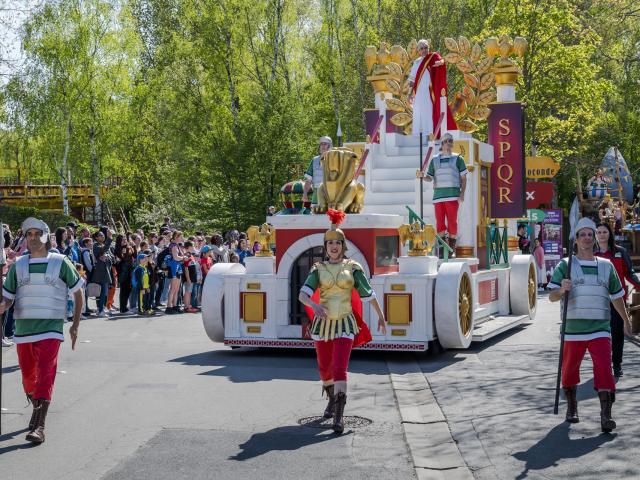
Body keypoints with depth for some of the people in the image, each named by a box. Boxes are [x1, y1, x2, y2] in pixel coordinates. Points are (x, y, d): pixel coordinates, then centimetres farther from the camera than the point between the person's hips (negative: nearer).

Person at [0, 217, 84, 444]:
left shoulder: (60, 263, -1)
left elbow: (78, 292, 8)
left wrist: (75, 325, 6)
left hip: (50, 329, -4)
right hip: (23, 328, 4)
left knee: (45, 376, -14)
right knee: (28, 376, 14)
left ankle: (39, 426, -17)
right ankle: (37, 410, 39)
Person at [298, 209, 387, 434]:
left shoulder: (352, 267, 3)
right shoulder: (318, 269, 4)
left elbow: (368, 293, 9)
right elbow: (303, 293, -8)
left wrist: (380, 315, 12)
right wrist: (314, 304, -28)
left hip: (345, 324, -2)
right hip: (323, 323, 2)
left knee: (340, 369, -15)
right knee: (324, 369, 15)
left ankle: (339, 416, -15)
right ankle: (331, 400, 44)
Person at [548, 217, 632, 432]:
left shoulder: (606, 266, 10)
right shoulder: (565, 265, 1)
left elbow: (616, 296, 21)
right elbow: (551, 296, -5)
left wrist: (626, 321, 29)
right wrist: (562, 289, -27)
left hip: (600, 328, 1)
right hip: (573, 328, -1)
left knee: (604, 369, -14)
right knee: (569, 369, 10)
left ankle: (606, 415, -13)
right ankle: (571, 407, 32)